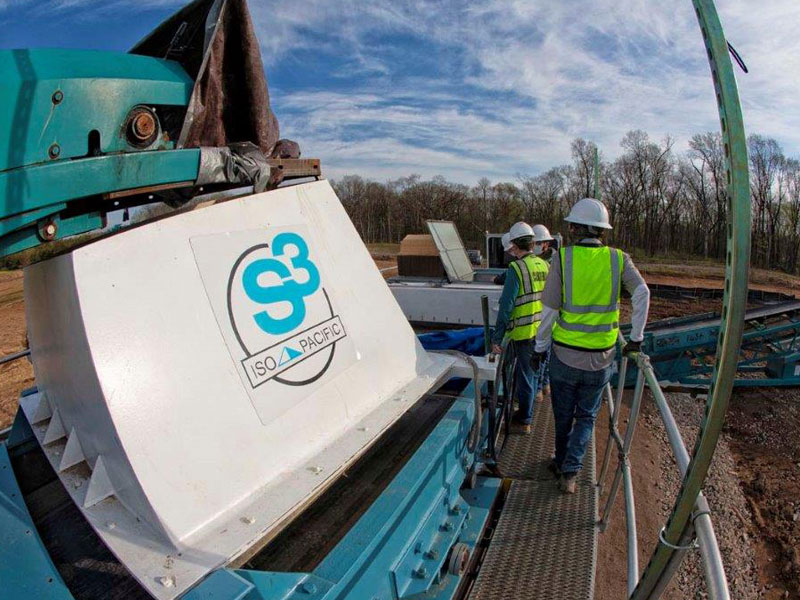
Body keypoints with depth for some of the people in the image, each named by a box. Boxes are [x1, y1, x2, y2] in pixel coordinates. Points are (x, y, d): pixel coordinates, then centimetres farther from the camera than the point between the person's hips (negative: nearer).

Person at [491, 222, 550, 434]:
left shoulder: (516, 268, -16)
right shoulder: (544, 265, 4)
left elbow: (506, 307, -18)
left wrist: (496, 338, -14)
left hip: (525, 332, -6)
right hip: (544, 331, 6)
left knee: (525, 375, 6)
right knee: (532, 371, 22)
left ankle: (525, 421, 20)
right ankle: (525, 412, 39)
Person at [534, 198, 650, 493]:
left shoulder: (563, 257, -9)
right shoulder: (618, 258, -4)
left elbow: (550, 309, -9)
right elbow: (642, 292, -16)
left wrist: (540, 347, 1)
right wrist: (636, 337, -6)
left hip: (565, 352, -1)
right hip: (601, 357, 1)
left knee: (563, 414, 18)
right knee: (586, 416, 17)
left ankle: (562, 462, 36)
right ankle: (569, 471, 9)